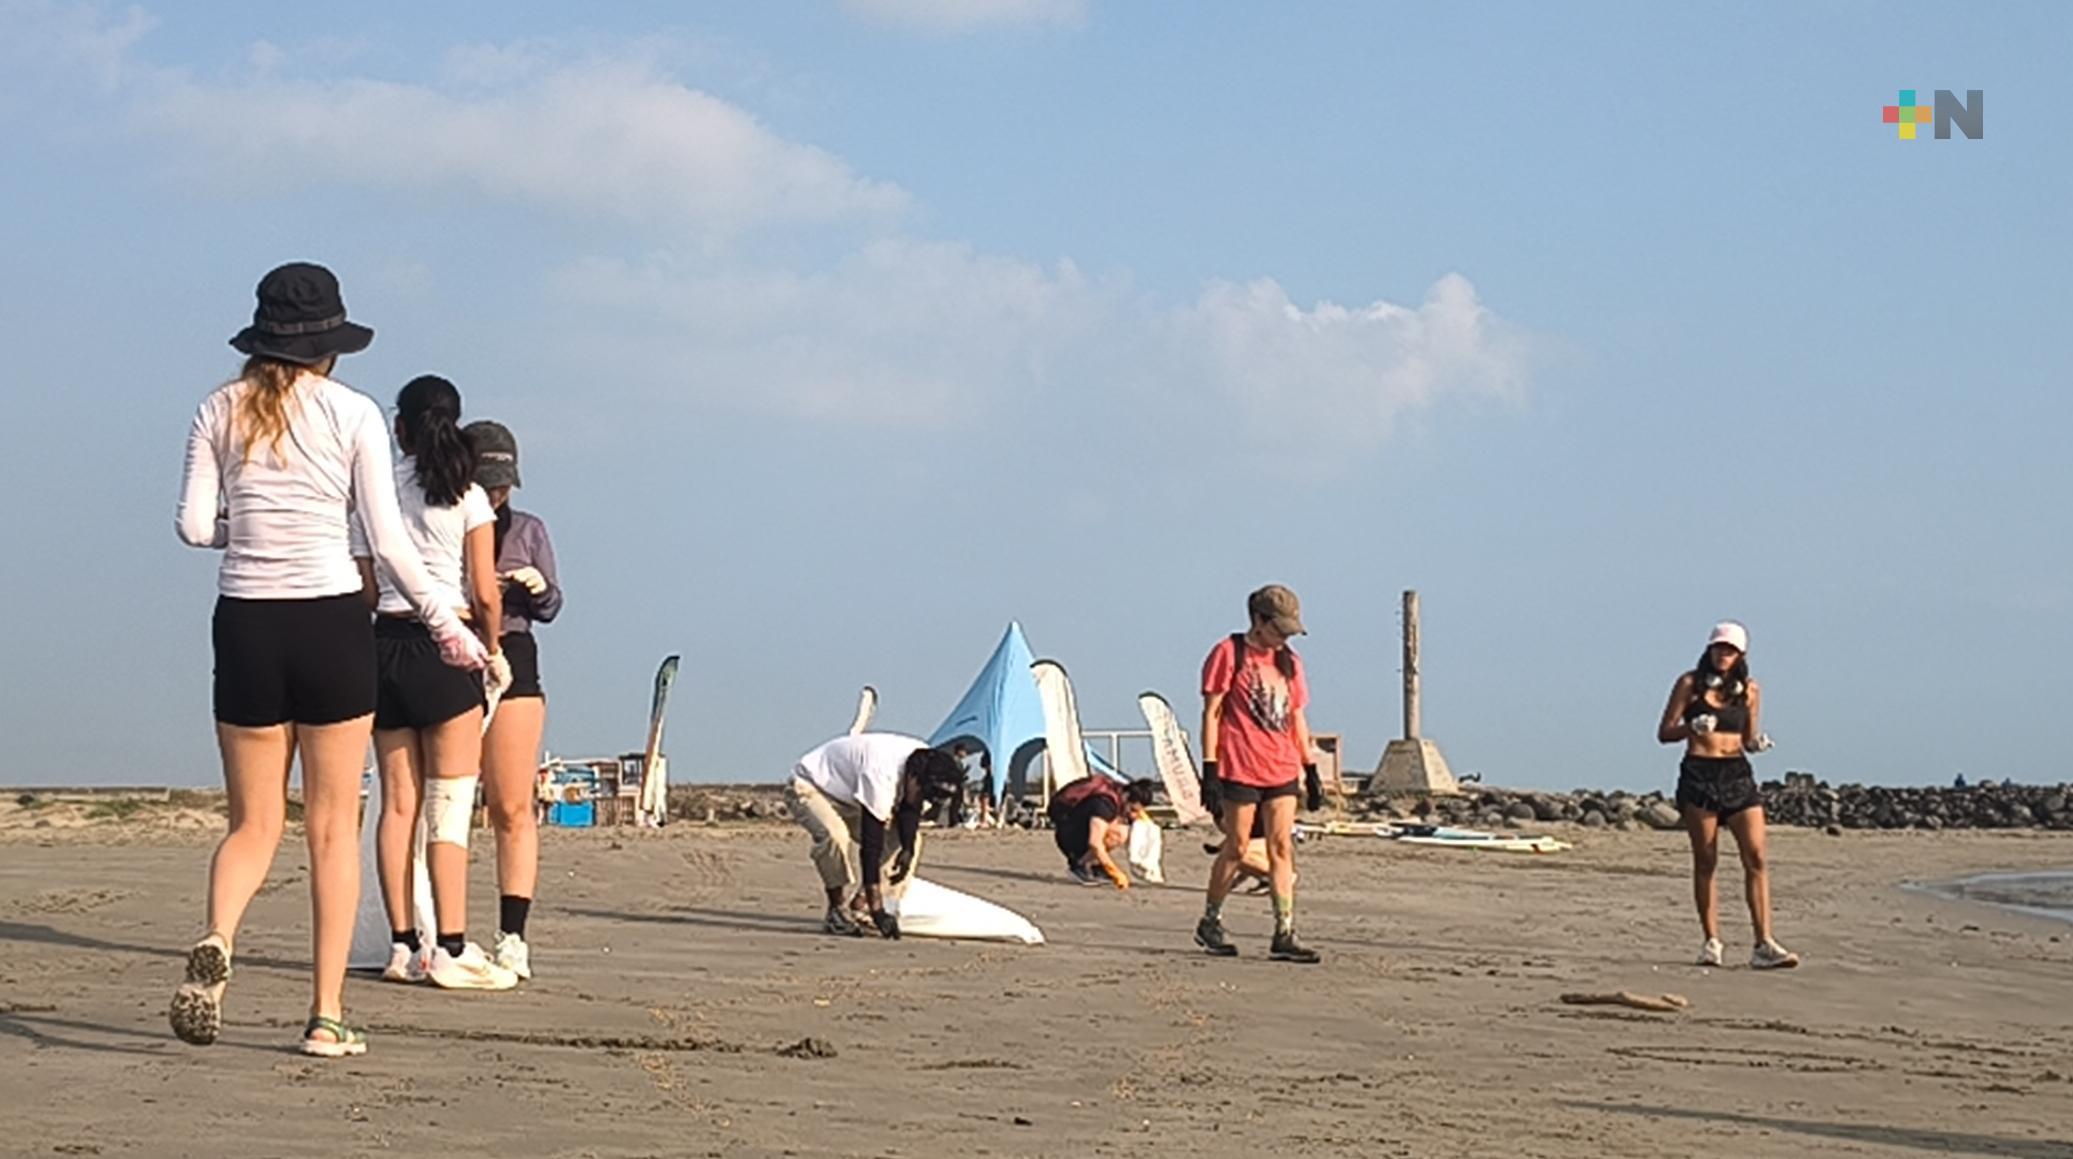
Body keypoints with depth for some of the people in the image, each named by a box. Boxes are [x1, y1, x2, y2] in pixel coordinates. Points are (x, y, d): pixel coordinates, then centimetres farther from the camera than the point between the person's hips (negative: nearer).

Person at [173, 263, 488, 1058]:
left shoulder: (220, 411, 4)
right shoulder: (352, 414, -2)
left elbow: (194, 526, -2)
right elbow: (388, 541, -4)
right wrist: (446, 623, 7)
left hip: (245, 622, 2)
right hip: (329, 619, -2)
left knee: (253, 823, 11)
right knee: (333, 827, 6)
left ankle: (216, 943, -19)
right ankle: (327, 1016, 5)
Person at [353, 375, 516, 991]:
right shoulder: (465, 495, -3)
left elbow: (365, 587, 7)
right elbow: (486, 595, -6)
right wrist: (494, 651, 8)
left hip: (386, 642, 4)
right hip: (447, 647, -4)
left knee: (398, 803, 7)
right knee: (449, 806, -3)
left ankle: (403, 945, 9)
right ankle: (452, 949, -5)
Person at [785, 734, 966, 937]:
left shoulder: (924, 760, -17)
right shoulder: (881, 776, -40)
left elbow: (911, 810, -5)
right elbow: (870, 845, -39)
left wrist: (908, 849, -25)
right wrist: (877, 911, -38)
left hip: (849, 795, 8)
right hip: (809, 787, -8)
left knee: (911, 838, 0)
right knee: (835, 835, -38)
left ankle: (859, 904, 2)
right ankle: (837, 911, -19)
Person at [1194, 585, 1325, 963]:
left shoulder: (1289, 661, 15)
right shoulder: (1228, 654, -3)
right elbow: (1211, 713, -5)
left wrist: (1311, 770, 15)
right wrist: (1209, 770, -11)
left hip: (1282, 769, 5)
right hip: (1240, 768, -5)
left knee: (1282, 847, -1)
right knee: (1237, 848, 1)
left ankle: (1284, 935, -2)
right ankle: (1210, 923, 18)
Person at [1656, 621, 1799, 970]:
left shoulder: (1749, 689, 10)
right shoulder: (1690, 684, 2)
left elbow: (1748, 740, 16)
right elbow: (1664, 733, 2)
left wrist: (1758, 743, -6)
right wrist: (1692, 727, -16)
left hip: (1738, 775, 2)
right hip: (1699, 774, -2)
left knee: (1756, 857, -9)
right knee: (1705, 861, 0)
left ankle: (1764, 945, -11)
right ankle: (1711, 942, 9)